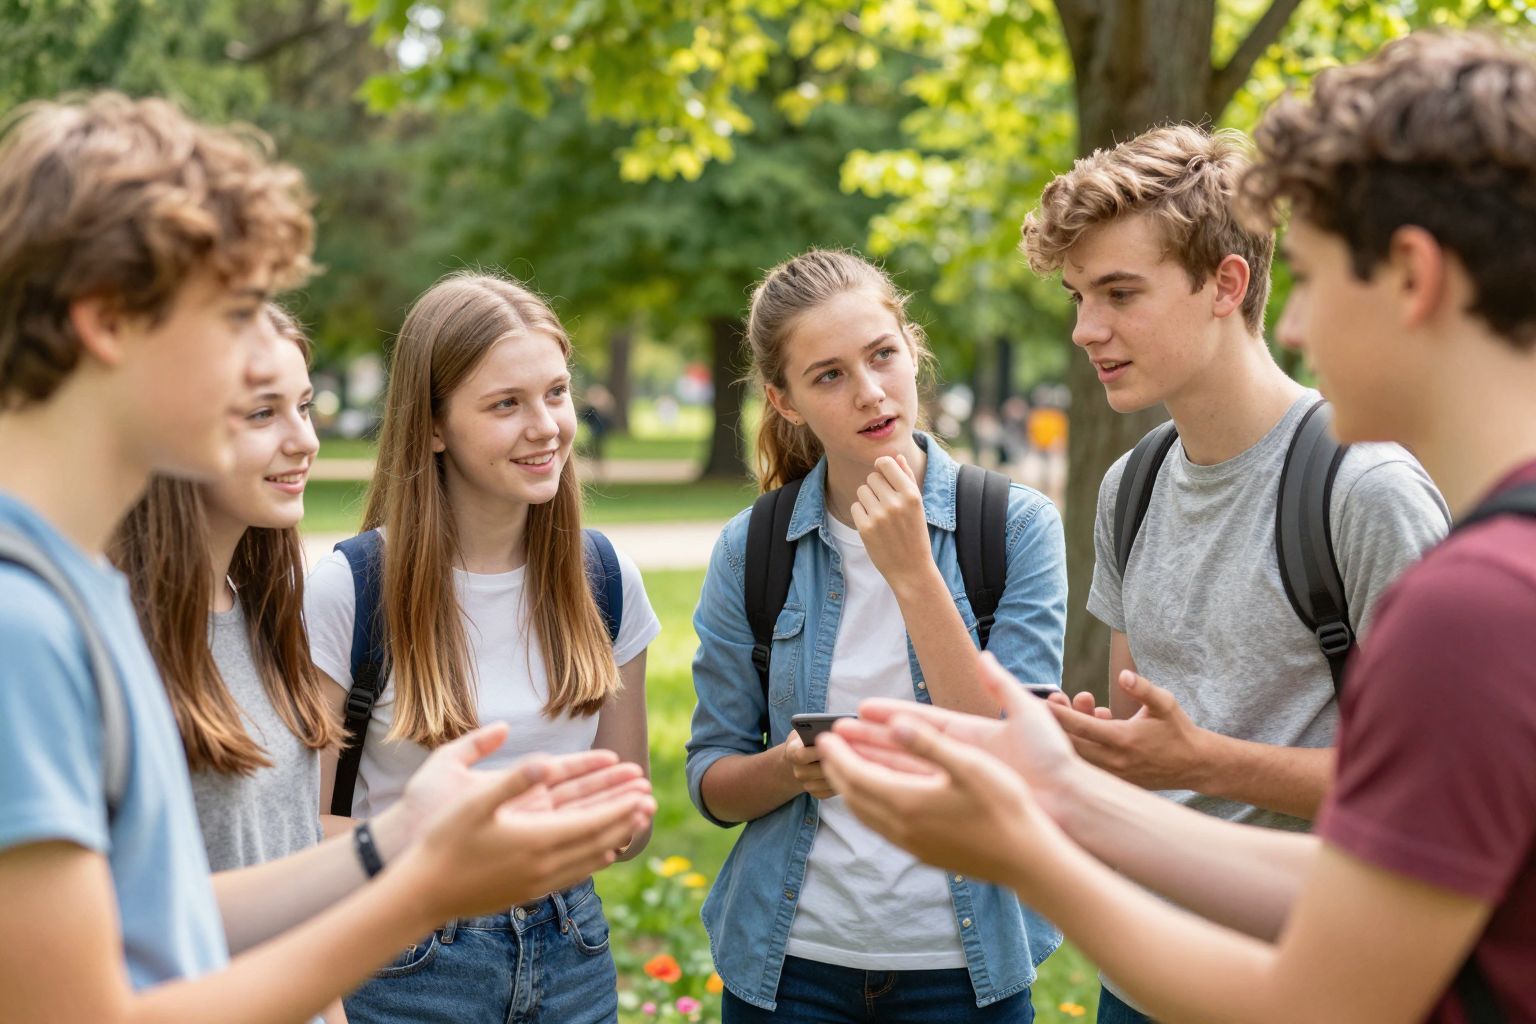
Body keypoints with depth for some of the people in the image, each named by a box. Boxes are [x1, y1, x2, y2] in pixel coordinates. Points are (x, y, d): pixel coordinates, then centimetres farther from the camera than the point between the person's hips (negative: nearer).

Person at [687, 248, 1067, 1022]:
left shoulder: (1017, 526, -8)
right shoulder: (751, 551, -3)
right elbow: (711, 779, 3)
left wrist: (912, 574, -21)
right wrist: (792, 769, -18)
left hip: (962, 959, -1)